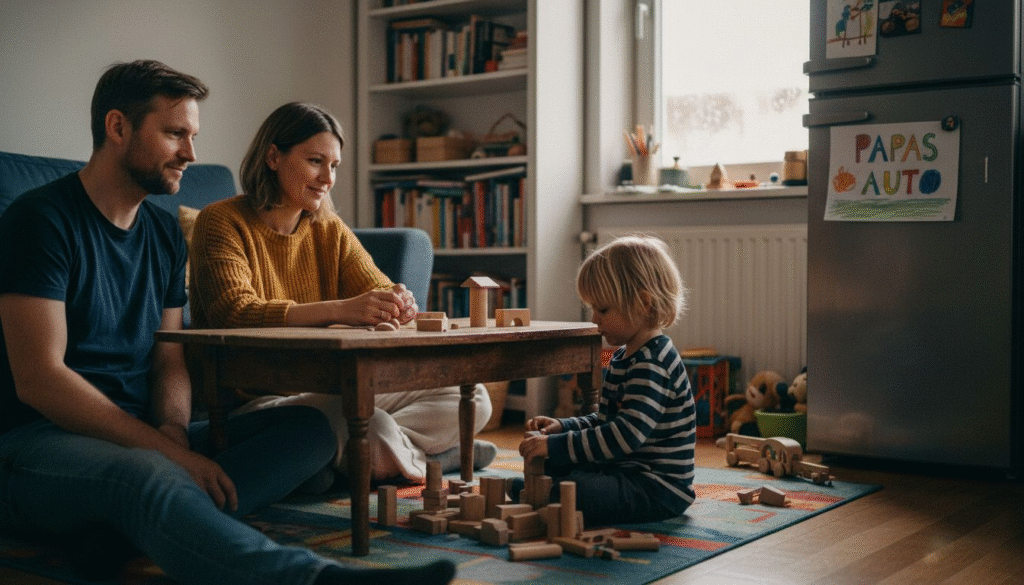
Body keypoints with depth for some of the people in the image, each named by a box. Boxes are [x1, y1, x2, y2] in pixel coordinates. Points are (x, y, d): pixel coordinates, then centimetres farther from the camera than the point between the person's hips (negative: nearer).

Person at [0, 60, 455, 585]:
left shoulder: (165, 233, 15)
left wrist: (173, 432, -11)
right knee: (147, 476, -41)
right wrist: (168, 450, -22)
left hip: (142, 438, 8)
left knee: (311, 428, -11)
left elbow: (169, 361, 13)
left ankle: (124, 529, -31)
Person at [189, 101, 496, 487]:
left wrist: (399, 302, -24)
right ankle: (426, 457, -7)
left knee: (471, 399, -3)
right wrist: (338, 310, -37)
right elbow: (235, 313, -23)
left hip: (326, 393, 7)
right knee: (370, 429, -37)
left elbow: (379, 291, 4)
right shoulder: (223, 222, -7)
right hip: (254, 396, -7)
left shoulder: (329, 229, 13)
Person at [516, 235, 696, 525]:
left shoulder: (651, 364, -21)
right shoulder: (624, 358, 14)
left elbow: (628, 434, -32)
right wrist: (563, 427, 5)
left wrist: (555, 446, -31)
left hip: (657, 488, -11)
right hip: (624, 469, 11)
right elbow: (606, 421, 22)